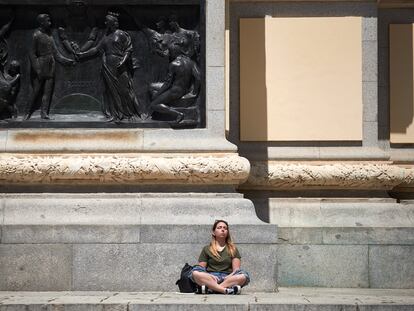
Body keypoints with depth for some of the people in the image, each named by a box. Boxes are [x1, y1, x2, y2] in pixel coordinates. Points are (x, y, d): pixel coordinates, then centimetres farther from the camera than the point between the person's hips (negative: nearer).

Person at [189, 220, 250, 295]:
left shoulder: (233, 249, 20)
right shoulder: (207, 249, 19)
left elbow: (236, 269, 9)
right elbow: (200, 269, 9)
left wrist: (230, 276, -14)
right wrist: (210, 276, -13)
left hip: (228, 278, 1)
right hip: (210, 278, 0)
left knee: (243, 276, -32)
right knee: (195, 272, -32)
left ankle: (210, 289, -39)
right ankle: (226, 290, -43)